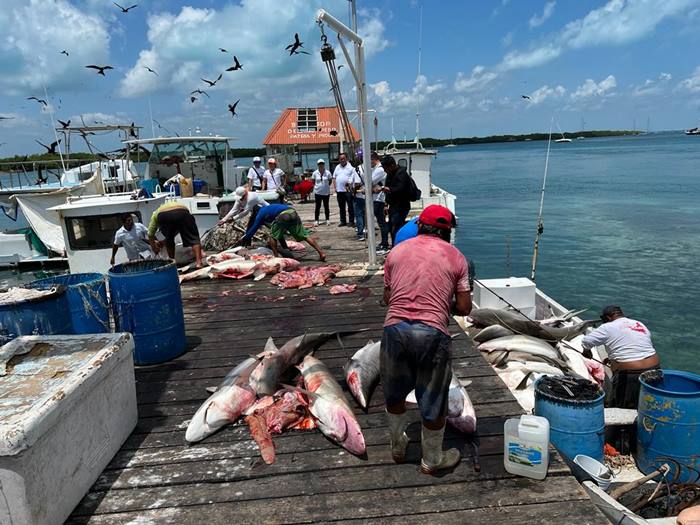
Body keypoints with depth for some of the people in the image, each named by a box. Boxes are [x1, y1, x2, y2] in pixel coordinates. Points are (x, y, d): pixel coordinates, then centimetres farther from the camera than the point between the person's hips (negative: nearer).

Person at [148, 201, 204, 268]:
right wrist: (163, 243, 58)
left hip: (163, 216, 0)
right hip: (183, 213, 1)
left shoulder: (156, 213, 40)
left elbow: (150, 234, 40)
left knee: (168, 240, 23)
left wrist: (154, 248, 55)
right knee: (194, 238, 8)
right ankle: (198, 262, -5)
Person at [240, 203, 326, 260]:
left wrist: (243, 240, 34)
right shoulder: (268, 209, 41)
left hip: (283, 216, -7)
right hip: (293, 214, 7)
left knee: (273, 236, 13)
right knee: (304, 235, 7)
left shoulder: (261, 214, 19)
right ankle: (321, 253, 0)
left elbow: (253, 229, 21)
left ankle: (276, 257, 7)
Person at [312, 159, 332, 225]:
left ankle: (327, 219, 19)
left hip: (326, 192, 0)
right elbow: (313, 181, 9)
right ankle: (316, 220, 7)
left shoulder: (327, 172, -3)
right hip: (317, 192, 0)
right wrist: (317, 186, 1)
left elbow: (330, 181, 7)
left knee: (326, 206, 10)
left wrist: (326, 186, 0)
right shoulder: (315, 173, -2)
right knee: (317, 206, 2)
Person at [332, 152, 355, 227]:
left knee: (350, 207, -2)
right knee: (341, 207, 11)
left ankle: (351, 221, 3)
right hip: (339, 190, 6)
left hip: (348, 190, -5)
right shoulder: (337, 167, 15)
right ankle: (343, 221, 19)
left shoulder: (350, 167, -1)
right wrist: (335, 187, 5)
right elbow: (334, 178, 15)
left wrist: (349, 183, -19)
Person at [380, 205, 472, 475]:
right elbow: (464, 308, 4)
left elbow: (387, 298, 13)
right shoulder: (456, 257, 7)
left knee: (395, 394, 24)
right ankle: (432, 460, 36)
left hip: (395, 328, 2)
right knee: (434, 402, 17)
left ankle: (398, 447, 44)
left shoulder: (396, 252, 11)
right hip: (432, 333, -2)